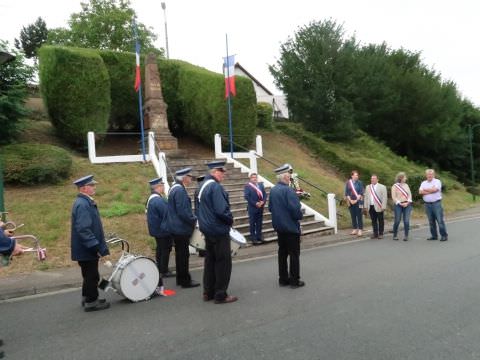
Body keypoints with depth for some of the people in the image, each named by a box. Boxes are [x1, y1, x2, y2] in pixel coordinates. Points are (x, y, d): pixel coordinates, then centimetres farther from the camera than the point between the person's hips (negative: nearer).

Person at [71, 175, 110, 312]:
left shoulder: (85, 202, 10)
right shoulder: (82, 204, -22)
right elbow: (83, 230, -27)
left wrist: (97, 246, 20)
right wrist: (96, 247, -25)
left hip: (88, 249, 10)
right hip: (87, 249, -10)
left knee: (89, 275, 21)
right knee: (92, 276, 2)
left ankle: (87, 298, 34)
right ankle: (91, 302, 14)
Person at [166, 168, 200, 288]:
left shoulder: (175, 188, 13)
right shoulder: (180, 190, -20)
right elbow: (183, 212, -24)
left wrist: (192, 219, 16)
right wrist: (194, 220, -12)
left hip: (177, 228, 10)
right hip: (182, 229, -10)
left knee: (180, 254, 16)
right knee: (184, 255, -1)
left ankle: (181, 279, 26)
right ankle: (185, 280, 8)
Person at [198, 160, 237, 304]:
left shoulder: (203, 185, 10)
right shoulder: (215, 186, -20)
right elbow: (222, 210, -27)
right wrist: (230, 220, -9)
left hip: (208, 229, 9)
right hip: (219, 230, -9)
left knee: (210, 261, 16)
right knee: (223, 262, 2)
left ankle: (208, 292, 25)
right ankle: (220, 295, 9)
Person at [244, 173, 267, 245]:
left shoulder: (261, 185, 11)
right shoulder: (247, 186, -5)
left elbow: (265, 194, 8)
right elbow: (247, 196, -13)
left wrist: (263, 202, -10)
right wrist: (255, 203, -17)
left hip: (260, 207, 5)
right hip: (252, 208, -5)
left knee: (259, 223, 10)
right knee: (252, 224, 3)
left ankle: (259, 238, 19)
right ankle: (253, 239, 10)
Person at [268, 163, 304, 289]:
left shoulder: (273, 190, 5)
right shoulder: (288, 190, -19)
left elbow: (270, 208, 12)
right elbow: (295, 208, -23)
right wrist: (300, 216, -4)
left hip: (279, 226, 8)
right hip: (291, 226, -8)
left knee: (282, 252, 14)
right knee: (294, 254, 2)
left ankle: (283, 279, 21)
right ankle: (294, 280, 8)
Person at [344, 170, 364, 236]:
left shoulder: (359, 183, -3)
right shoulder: (348, 183, 3)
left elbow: (361, 193, -5)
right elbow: (346, 193, 4)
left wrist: (356, 200, -10)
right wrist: (350, 200, -7)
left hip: (358, 201, -2)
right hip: (351, 202, 3)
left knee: (359, 216, -2)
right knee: (353, 216, 8)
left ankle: (360, 230, 2)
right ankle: (355, 229, 17)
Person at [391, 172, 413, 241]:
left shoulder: (406, 185, 14)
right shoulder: (395, 186, 1)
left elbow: (409, 194, 9)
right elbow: (393, 197, -4)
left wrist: (407, 202, -6)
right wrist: (400, 203, -12)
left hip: (407, 205, 3)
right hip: (398, 205, -3)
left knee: (406, 221, -6)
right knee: (397, 221, -3)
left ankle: (406, 236, 0)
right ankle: (395, 235, 10)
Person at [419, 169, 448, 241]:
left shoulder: (437, 181, 0)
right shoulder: (423, 183, 13)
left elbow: (434, 189, -16)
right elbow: (420, 192, -1)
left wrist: (425, 189, -2)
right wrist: (430, 191, -10)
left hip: (436, 203, -4)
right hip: (427, 204, 4)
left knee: (440, 220, -5)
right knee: (431, 221, 8)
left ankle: (444, 235, 1)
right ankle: (434, 236, 15)